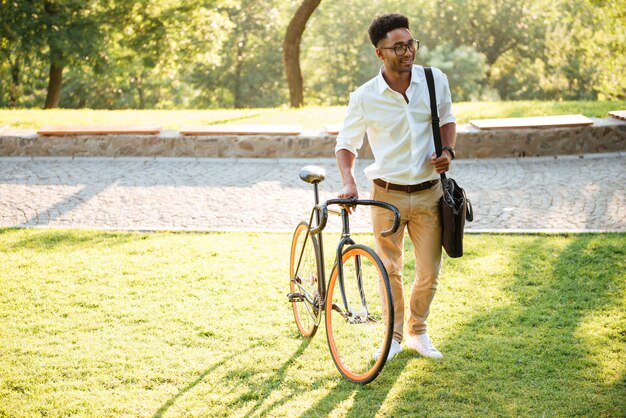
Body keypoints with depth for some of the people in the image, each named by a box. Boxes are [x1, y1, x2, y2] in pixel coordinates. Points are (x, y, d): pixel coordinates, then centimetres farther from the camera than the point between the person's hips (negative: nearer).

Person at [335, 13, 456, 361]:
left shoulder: (435, 80, -5)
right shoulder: (364, 98, -11)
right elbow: (346, 144, 1)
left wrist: (448, 150, -5)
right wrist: (348, 182, -15)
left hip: (429, 194, 2)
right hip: (388, 195, -2)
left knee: (429, 273, 8)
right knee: (390, 271, 11)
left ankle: (418, 332, 31)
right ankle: (394, 335, 30)